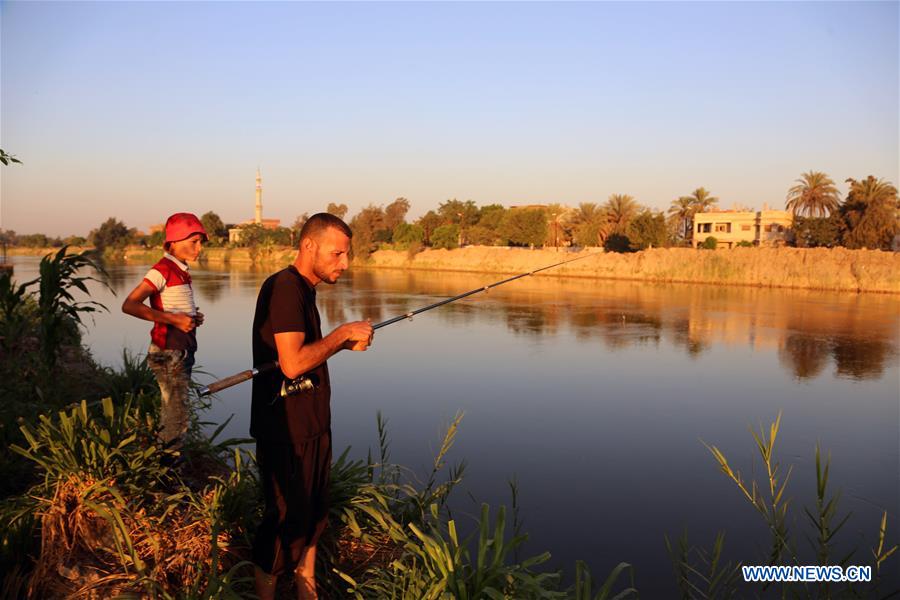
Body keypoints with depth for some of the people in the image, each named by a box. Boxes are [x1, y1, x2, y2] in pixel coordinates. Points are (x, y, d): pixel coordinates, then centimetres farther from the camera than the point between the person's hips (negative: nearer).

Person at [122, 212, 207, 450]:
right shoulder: (163, 270, -14)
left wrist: (192, 317, 7)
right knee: (178, 414, -7)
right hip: (169, 353, -9)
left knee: (172, 413, 16)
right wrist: (173, 319, -25)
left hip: (182, 352, 9)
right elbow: (129, 305, -22)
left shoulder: (181, 270, 13)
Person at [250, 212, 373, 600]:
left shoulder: (303, 290, 12)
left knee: (313, 511, 18)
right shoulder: (284, 288, -19)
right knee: (286, 517, 1)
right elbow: (292, 363, -27)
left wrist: (345, 344, 4)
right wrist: (343, 332, -17)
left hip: (311, 424, 10)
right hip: (285, 429, -10)